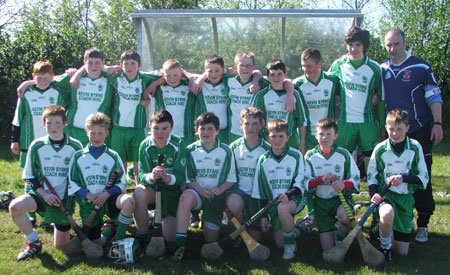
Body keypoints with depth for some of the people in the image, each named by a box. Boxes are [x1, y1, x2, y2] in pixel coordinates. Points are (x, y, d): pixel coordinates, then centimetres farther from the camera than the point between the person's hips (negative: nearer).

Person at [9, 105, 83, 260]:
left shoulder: (75, 147, -5)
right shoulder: (36, 146, -4)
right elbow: (29, 177, 1)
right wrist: (44, 193, -13)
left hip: (64, 198, -1)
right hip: (42, 194, 1)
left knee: (60, 246, 0)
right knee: (15, 207, -30)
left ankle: (60, 226, 37)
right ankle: (34, 243, -7)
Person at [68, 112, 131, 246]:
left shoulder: (113, 156, 4)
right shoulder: (78, 156, 5)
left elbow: (122, 183, 1)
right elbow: (72, 183, 2)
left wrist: (106, 194, -15)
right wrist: (88, 195, -13)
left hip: (108, 198, 0)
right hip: (88, 204, 1)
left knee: (129, 202, -35)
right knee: (96, 245, -8)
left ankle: (119, 238, -13)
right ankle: (108, 232, 27)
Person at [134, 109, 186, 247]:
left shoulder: (179, 144, -16)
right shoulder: (145, 146, -11)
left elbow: (181, 176, -22)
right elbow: (142, 175, -19)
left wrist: (166, 177, -45)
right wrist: (150, 177, -44)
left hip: (173, 190, -1)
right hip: (152, 187, 1)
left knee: (170, 237, -9)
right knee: (139, 193, -36)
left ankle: (163, 218, 28)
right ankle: (143, 236, -14)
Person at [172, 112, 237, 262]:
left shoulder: (226, 151, 1)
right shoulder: (191, 151, 1)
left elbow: (231, 179, 2)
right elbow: (189, 179, 0)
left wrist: (220, 189, -17)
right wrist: (201, 190, -19)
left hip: (217, 195, 1)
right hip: (197, 192, 0)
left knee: (211, 240, 0)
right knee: (186, 197, -39)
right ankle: (180, 244, -32)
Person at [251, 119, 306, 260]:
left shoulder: (296, 156, -5)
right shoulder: (263, 160, 2)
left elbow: (300, 184, -8)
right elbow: (260, 191, 5)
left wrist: (288, 195, -28)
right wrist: (263, 215, 2)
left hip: (294, 198, -3)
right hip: (273, 202, 3)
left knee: (283, 208, -38)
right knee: (279, 243, -6)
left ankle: (291, 244, -15)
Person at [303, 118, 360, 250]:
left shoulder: (343, 154, -2)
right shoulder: (310, 156, 0)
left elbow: (356, 179, -5)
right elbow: (306, 183, -5)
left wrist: (344, 184, -27)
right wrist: (322, 179, -25)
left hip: (340, 197, -1)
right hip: (320, 201, 1)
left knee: (344, 216, -37)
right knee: (327, 247, -2)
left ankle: (341, 237, -3)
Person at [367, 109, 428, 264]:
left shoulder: (415, 148, -4)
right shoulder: (380, 149, -6)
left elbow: (424, 178, -2)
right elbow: (371, 176, 4)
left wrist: (403, 178, -19)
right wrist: (374, 194, -14)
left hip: (406, 198, 2)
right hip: (385, 194, -2)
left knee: (402, 252, 3)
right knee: (387, 214, -42)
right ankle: (385, 246, -11)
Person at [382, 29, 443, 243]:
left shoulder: (421, 67, -3)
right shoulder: (382, 69, 9)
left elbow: (434, 97, -2)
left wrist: (437, 123, -12)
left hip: (419, 131, -4)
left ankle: (422, 224, 6)